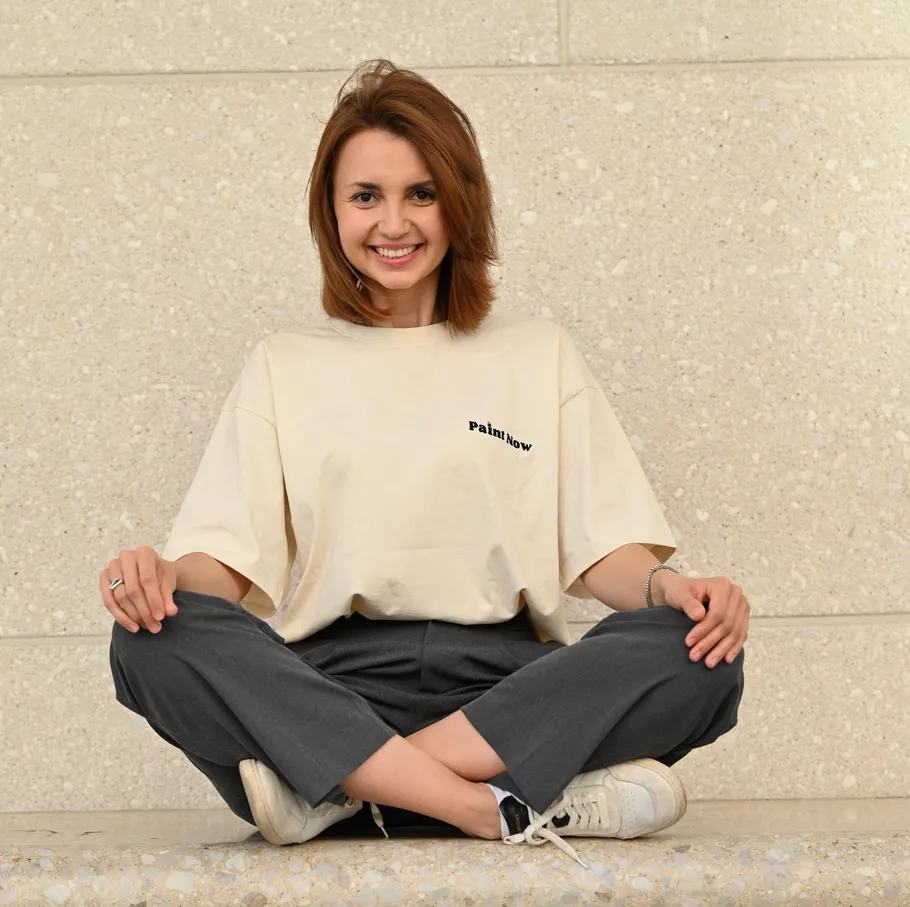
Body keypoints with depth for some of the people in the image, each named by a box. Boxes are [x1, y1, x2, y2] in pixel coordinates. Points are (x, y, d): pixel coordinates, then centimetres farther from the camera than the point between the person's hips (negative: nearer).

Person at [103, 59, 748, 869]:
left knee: (699, 657, -28)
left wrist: (670, 587, -14)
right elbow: (227, 559, 7)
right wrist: (165, 578, -16)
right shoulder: (285, 367, 18)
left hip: (503, 684, 1)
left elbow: (605, 546, 9)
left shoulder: (540, 355, 18)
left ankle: (333, 784, -30)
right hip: (330, 687, 0)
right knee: (155, 642, -30)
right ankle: (516, 809, -36)